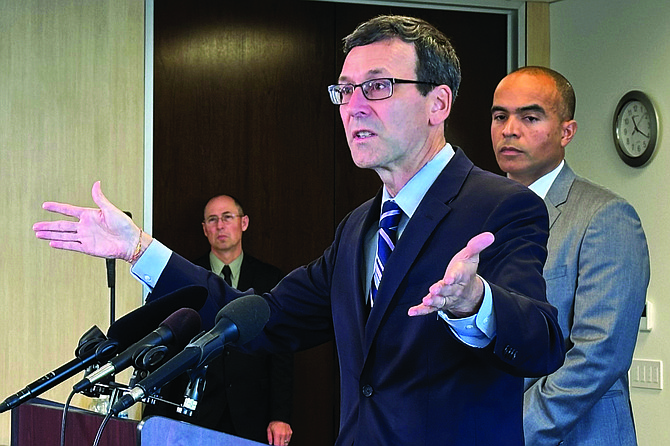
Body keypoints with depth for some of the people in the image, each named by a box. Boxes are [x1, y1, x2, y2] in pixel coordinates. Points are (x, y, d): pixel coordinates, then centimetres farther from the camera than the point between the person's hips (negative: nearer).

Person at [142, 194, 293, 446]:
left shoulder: (269, 279, 7)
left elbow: (281, 353, 4)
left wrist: (280, 417, -5)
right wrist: (157, 419, -1)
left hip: (252, 418, 0)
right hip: (195, 416, 0)